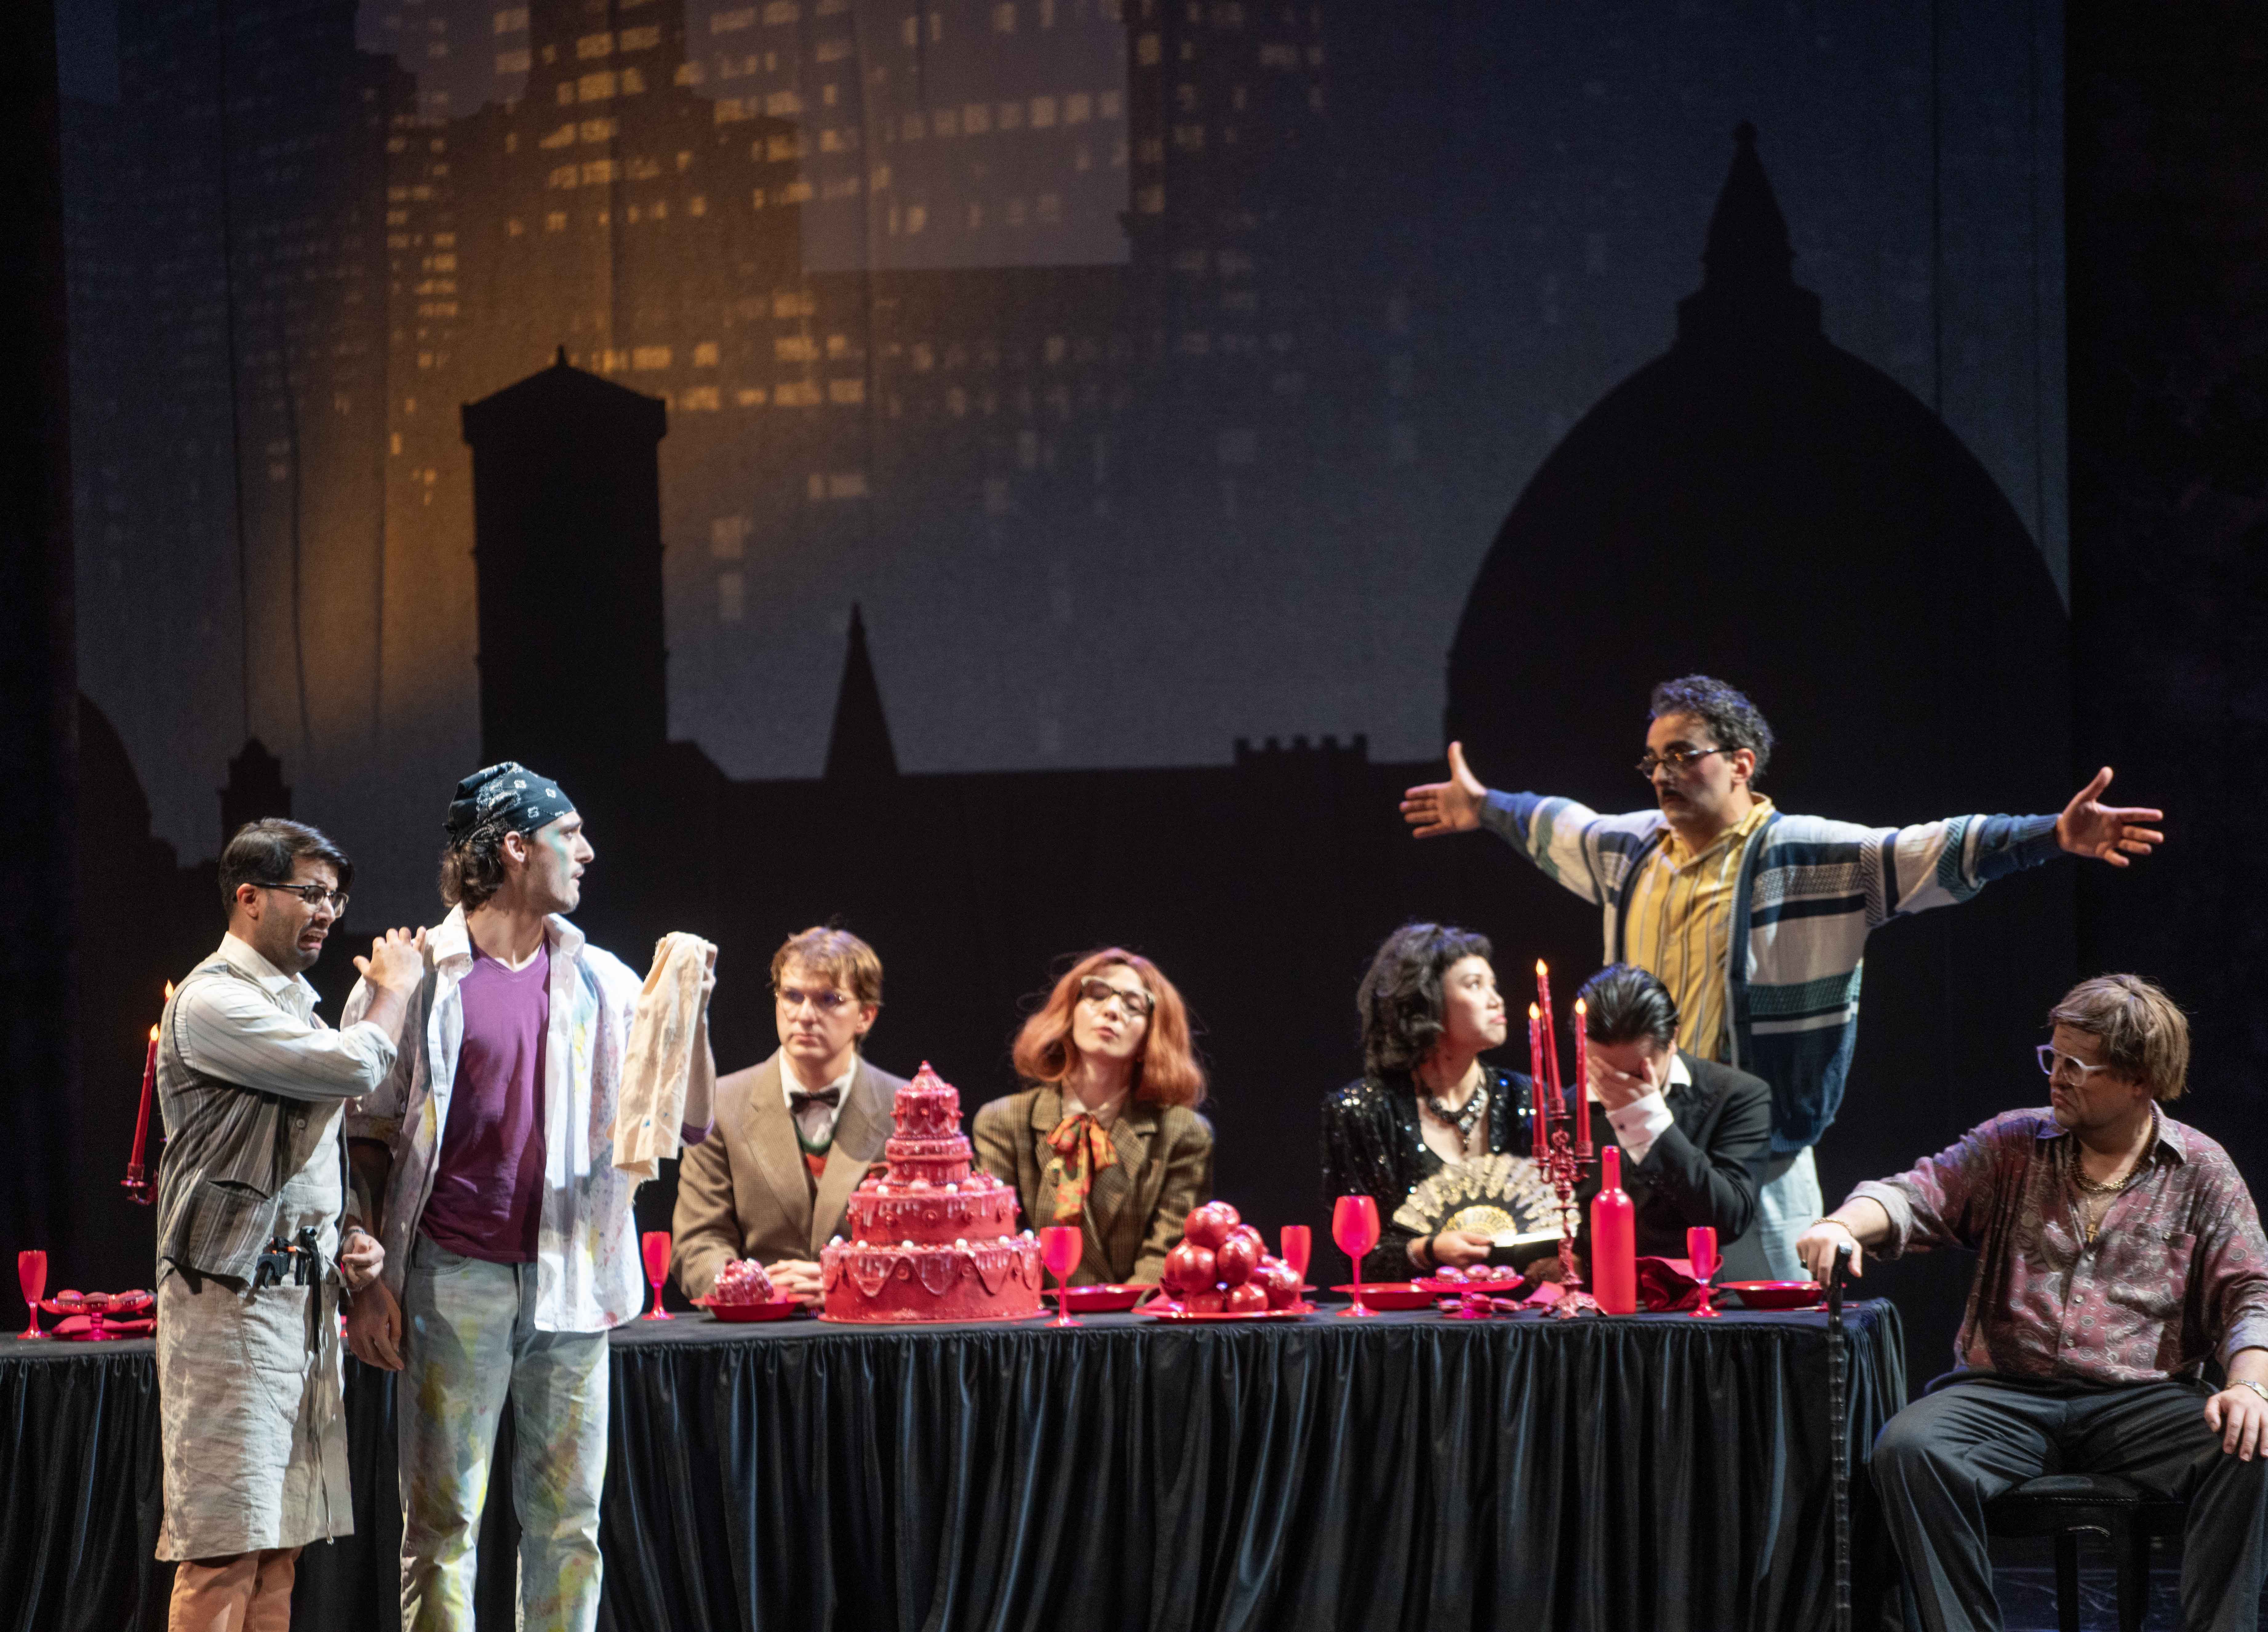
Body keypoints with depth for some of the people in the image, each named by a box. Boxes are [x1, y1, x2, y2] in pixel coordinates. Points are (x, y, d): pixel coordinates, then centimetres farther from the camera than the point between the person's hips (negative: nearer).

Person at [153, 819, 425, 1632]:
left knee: (279, 1540, 7)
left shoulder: (293, 1004, 21)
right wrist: (394, 988, -1)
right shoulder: (214, 1001, -10)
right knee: (227, 1549, -11)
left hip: (301, 1292, 9)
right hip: (233, 1297, -9)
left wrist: (346, 1242, 11)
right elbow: (354, 1066, -20)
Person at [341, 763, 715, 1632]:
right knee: (443, 1519, -3)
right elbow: (365, 1138, 1)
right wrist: (368, 1283, -6)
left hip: (567, 1282, 4)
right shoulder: (418, 980, 0)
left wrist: (690, 1014, -6)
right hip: (456, 1279, -4)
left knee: (568, 1519, 6)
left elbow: (690, 1120, 10)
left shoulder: (599, 982, 11)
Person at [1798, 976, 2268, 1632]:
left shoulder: (2200, 1171, 8)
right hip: (2007, 1395, 1)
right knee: (1910, 1450, -29)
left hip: (2142, 1399, -1)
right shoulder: (2013, 1145, 12)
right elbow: (1920, 1196, 1)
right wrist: (1845, 1226, -23)